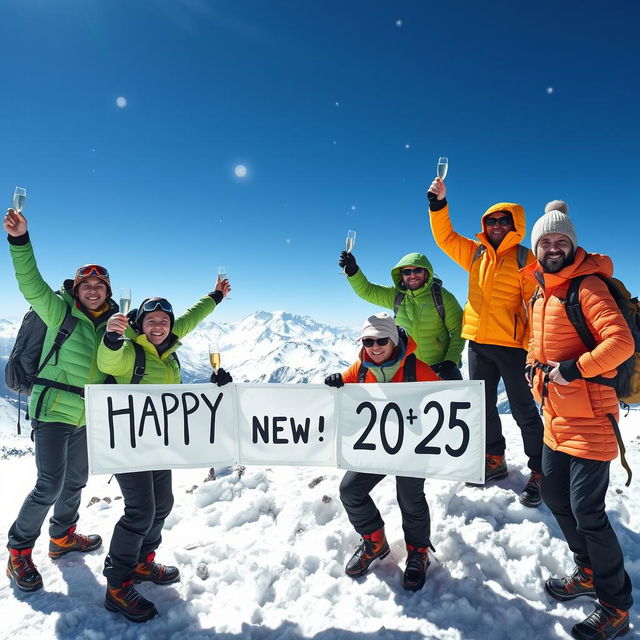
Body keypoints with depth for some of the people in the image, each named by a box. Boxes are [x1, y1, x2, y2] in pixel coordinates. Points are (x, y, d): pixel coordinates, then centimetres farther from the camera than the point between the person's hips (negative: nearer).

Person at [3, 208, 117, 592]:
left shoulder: (110, 324, 5)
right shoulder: (60, 312, -8)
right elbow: (32, 285, -24)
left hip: (86, 417, 6)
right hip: (53, 411, -6)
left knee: (77, 479, 18)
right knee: (51, 485, -8)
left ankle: (62, 537, 39)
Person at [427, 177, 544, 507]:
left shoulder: (525, 258, -7)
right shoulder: (475, 252, 9)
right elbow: (445, 237, 10)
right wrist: (438, 203, -2)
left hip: (512, 345, -6)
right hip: (477, 343, 6)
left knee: (524, 411, 3)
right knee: (483, 407, 16)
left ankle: (539, 472, 18)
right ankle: (494, 461, 33)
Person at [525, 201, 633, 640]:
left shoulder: (588, 285, -14)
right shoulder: (541, 293, 11)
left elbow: (621, 342, -25)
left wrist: (573, 369, -24)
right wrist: (535, 368, 9)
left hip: (589, 418, -9)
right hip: (556, 418, 9)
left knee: (586, 510, -3)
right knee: (555, 496, 17)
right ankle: (589, 573, 39)